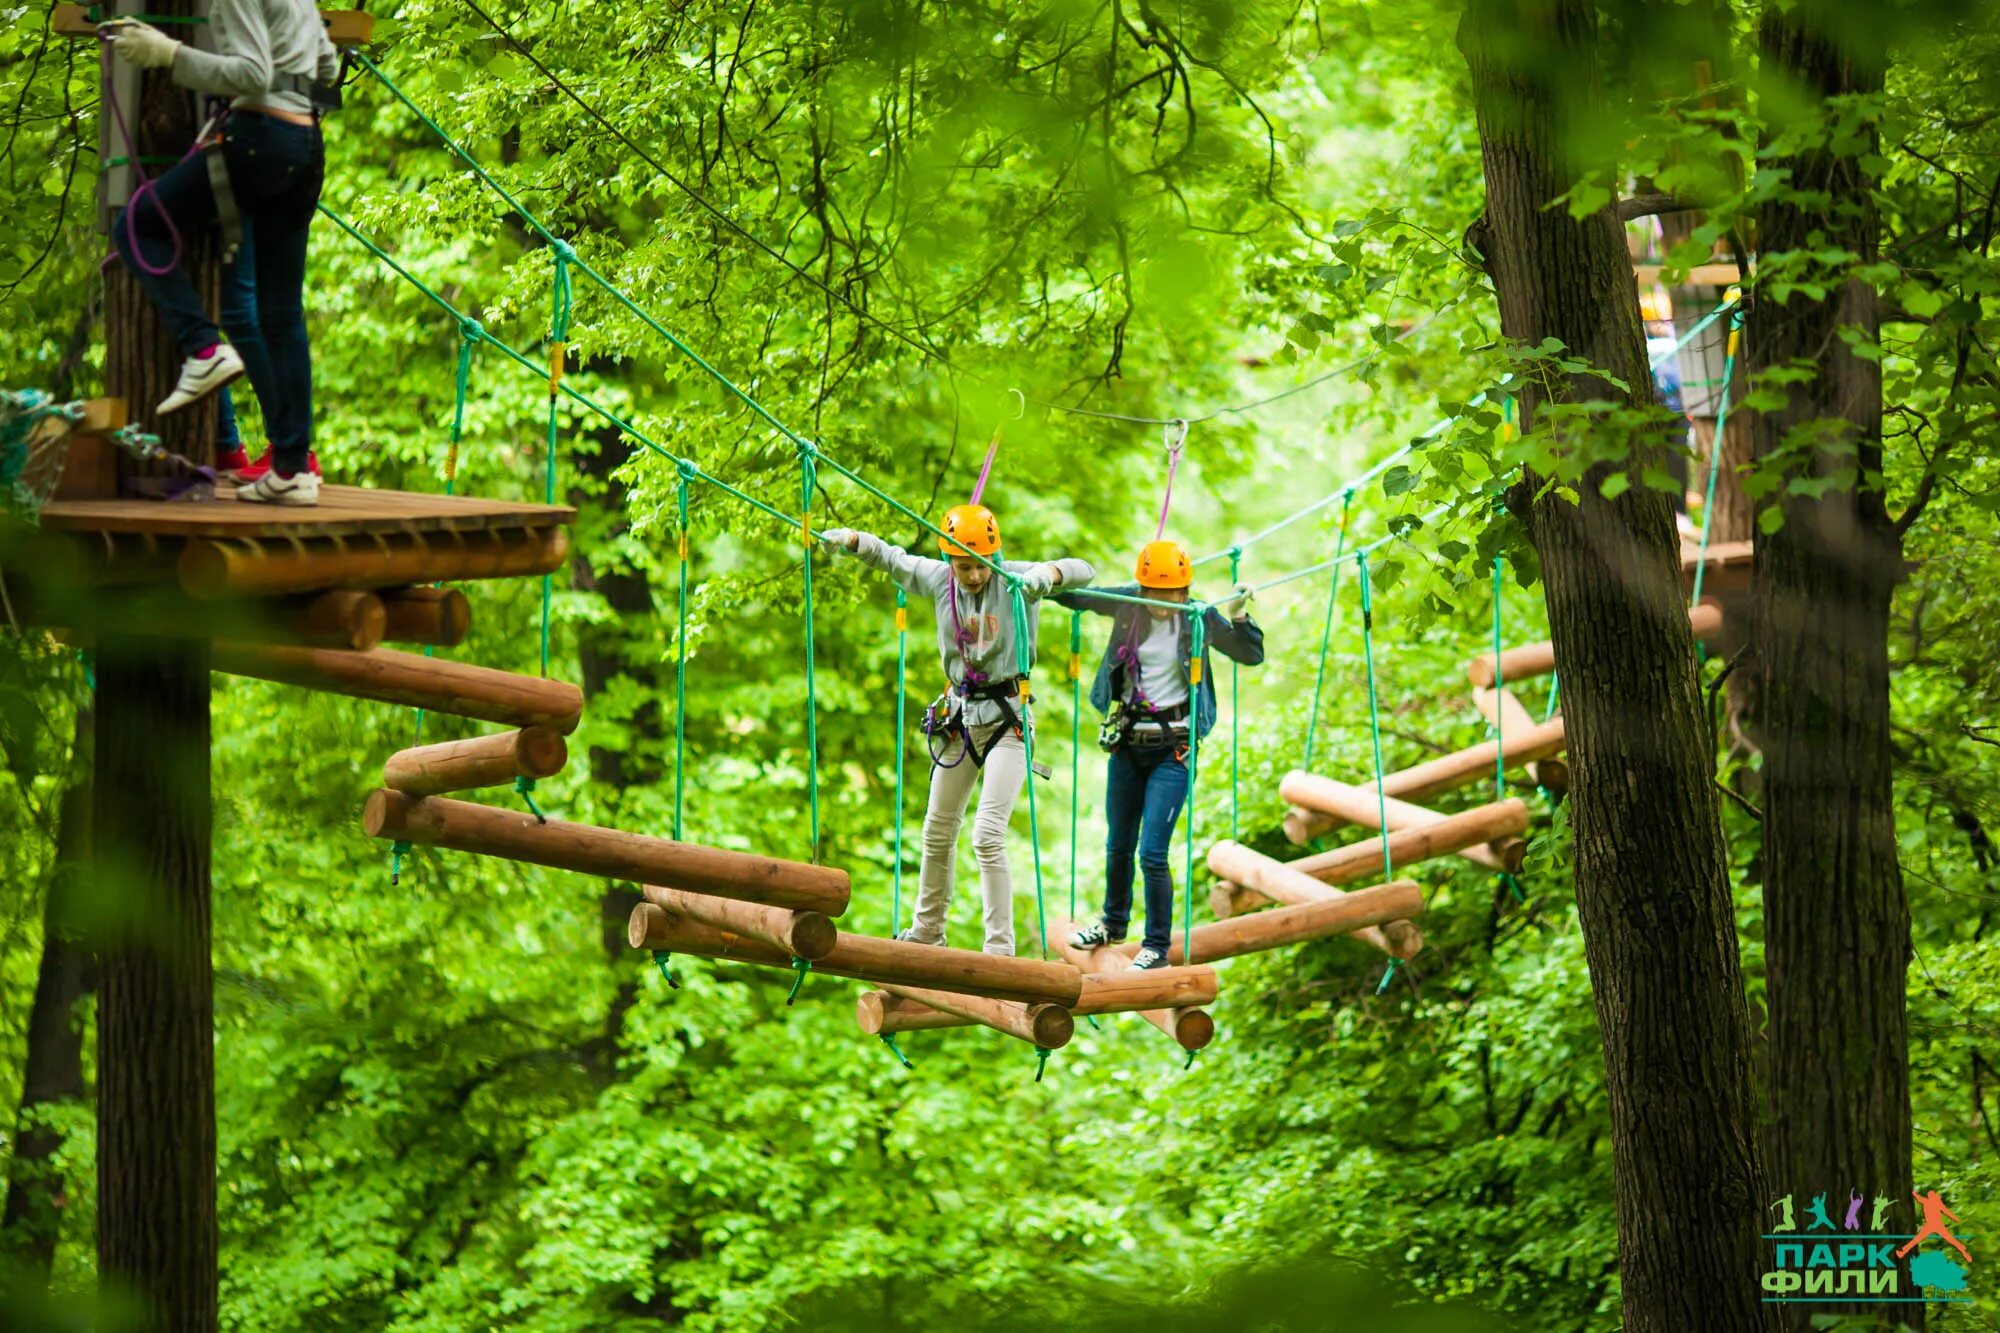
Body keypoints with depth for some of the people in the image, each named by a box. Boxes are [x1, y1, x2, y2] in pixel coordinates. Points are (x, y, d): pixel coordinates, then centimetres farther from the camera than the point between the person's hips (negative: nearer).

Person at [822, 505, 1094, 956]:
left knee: (988, 835, -15)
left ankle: (1000, 945, -9)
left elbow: (1083, 571, -22)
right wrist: (851, 539, -4)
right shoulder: (938, 579, -2)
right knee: (938, 831, 17)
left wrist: (1047, 574, -43)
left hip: (1008, 718, -6)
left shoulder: (1014, 579, -14)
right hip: (959, 715, 6)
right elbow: (891, 557, 14)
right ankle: (927, 930, 34)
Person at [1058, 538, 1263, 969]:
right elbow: (1074, 595, 11)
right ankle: (1114, 924, 41)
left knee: (1153, 853, -10)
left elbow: (1252, 655, -3)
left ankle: (1157, 947, 4)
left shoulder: (1199, 618, -9)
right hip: (1127, 742, 4)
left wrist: (1238, 617, -19)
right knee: (1119, 845, 19)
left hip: (1173, 747, -4)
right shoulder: (1127, 604, -3)